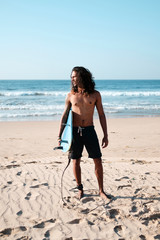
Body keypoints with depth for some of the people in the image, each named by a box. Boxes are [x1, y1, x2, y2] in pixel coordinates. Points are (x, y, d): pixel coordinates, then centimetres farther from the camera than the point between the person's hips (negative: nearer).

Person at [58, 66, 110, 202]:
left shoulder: (95, 94, 2)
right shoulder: (70, 96, 4)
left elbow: (101, 115, 5)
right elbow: (64, 116, 7)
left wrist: (105, 136, 2)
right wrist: (60, 136, 2)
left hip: (89, 131, 0)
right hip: (74, 131, 1)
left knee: (98, 161, 0)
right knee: (76, 161, 6)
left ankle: (101, 191, 13)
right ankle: (80, 189, 24)